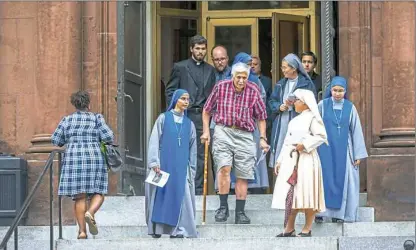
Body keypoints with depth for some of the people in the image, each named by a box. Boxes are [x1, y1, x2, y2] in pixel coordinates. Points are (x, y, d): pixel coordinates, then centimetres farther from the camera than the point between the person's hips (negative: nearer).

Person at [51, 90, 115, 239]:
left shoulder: (67, 120, 7)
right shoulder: (96, 118, 2)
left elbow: (55, 140, 6)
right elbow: (109, 137, -6)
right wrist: (99, 140, 15)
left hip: (73, 160, 2)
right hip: (94, 159, -2)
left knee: (79, 196, 4)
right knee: (97, 193, 6)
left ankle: (82, 230, -1)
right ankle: (90, 213, -23)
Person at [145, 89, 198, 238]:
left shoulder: (189, 124, 14)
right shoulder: (163, 118, 6)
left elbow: (192, 149, 15)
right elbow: (154, 141, -1)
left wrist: (191, 170, 9)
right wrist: (154, 162, -12)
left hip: (181, 167, 2)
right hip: (164, 163, -2)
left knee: (179, 196, -6)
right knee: (161, 194, -3)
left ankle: (177, 229, -6)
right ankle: (156, 228, 1)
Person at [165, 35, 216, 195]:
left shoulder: (210, 70, 16)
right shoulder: (180, 67, 6)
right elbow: (170, 91, 5)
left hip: (202, 116, 3)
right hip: (184, 116, -3)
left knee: (200, 155, 2)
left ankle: (198, 188, 6)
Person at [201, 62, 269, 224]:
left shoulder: (253, 91, 1)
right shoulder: (221, 87, 0)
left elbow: (261, 117, 11)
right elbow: (207, 110, 11)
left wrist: (263, 138, 5)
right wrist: (206, 131, 6)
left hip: (244, 135, 1)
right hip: (223, 131, -1)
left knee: (242, 175, 2)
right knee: (224, 168, -19)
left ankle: (240, 213, 10)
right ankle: (223, 207, -10)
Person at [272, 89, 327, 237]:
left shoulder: (312, 118, -2)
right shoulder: (294, 121, 21)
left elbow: (321, 136, -12)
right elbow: (287, 142, 20)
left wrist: (305, 144, -18)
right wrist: (279, 161, 16)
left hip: (306, 159, -7)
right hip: (290, 159, 7)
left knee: (306, 194, -5)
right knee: (290, 193, 4)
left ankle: (307, 229, 0)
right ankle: (289, 228, 8)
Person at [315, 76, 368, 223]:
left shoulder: (350, 107, 3)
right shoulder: (323, 105, 0)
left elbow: (356, 131, 5)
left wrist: (358, 154, 1)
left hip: (344, 150, 1)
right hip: (325, 149, -1)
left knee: (342, 181, 1)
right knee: (324, 179, -2)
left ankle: (339, 213, 6)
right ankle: (320, 212, 1)